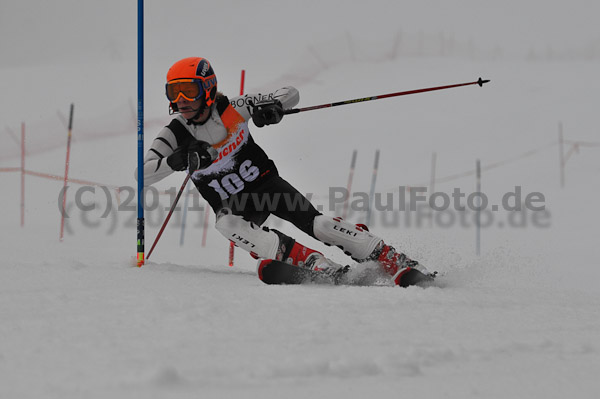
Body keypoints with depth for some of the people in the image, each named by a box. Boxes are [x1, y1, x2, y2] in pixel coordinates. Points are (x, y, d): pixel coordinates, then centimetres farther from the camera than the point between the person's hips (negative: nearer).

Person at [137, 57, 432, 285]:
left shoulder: (231, 111, -13)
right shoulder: (174, 135, -11)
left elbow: (291, 94, -8)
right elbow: (142, 175, -20)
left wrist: (272, 106, -32)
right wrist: (175, 161, -38)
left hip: (265, 183, -1)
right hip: (233, 203, 1)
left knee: (316, 224, -22)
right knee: (226, 224, -35)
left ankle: (397, 264, -15)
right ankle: (315, 264, -38)